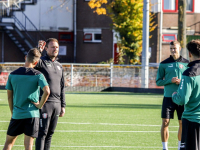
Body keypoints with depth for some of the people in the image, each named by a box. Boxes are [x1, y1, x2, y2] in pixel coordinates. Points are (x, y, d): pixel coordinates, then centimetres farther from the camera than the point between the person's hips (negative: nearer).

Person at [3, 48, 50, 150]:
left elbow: (9, 97, 8)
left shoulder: (13, 75, 3)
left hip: (17, 115, 2)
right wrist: (40, 105, -5)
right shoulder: (38, 75, -6)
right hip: (32, 115, -2)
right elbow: (46, 91, -20)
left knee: (9, 141, 15)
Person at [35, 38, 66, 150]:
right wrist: (38, 51, -39)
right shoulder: (41, 62, -1)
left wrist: (63, 106, 18)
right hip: (45, 103, -7)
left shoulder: (59, 66, 19)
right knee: (42, 133, -8)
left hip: (57, 104, 7)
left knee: (50, 133, 8)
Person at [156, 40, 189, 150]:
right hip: (168, 97, -1)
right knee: (165, 123, -5)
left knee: (182, 124, 4)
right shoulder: (164, 64, 3)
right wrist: (170, 80, -14)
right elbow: (158, 82, 2)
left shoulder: (186, 63, 5)